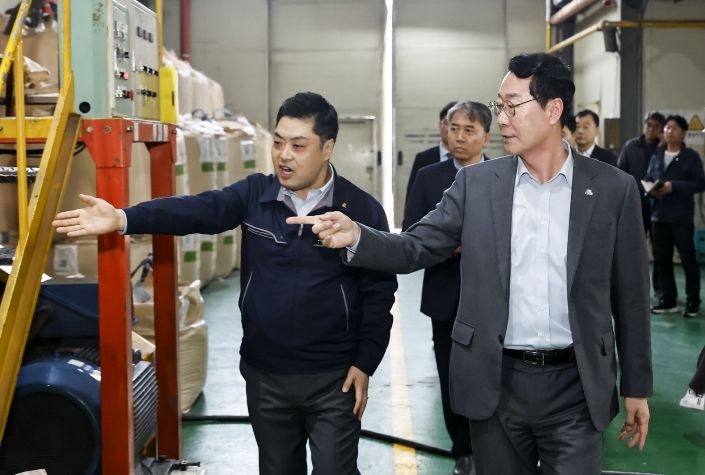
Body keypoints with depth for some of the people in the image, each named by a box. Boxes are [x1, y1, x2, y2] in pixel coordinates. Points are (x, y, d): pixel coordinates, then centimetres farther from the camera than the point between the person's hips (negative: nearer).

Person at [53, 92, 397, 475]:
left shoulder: (363, 210, -8)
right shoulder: (254, 195, -2)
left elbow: (379, 292, -4)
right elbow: (194, 210, -16)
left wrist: (365, 364, -7)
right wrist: (122, 219, -30)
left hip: (332, 378, -3)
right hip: (265, 375, 3)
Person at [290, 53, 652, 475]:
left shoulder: (614, 189, -2)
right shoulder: (477, 183, 2)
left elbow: (630, 296, 2)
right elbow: (415, 248, 1)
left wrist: (637, 387, 4)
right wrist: (355, 236, -19)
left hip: (575, 386, -1)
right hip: (497, 382, 2)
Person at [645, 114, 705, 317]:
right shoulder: (656, 156, 13)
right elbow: (648, 179, 15)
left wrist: (674, 186, -16)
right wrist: (650, 189, -8)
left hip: (681, 217, -5)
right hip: (659, 215, 5)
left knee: (688, 259, 1)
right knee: (661, 259, 7)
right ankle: (667, 300, 16)